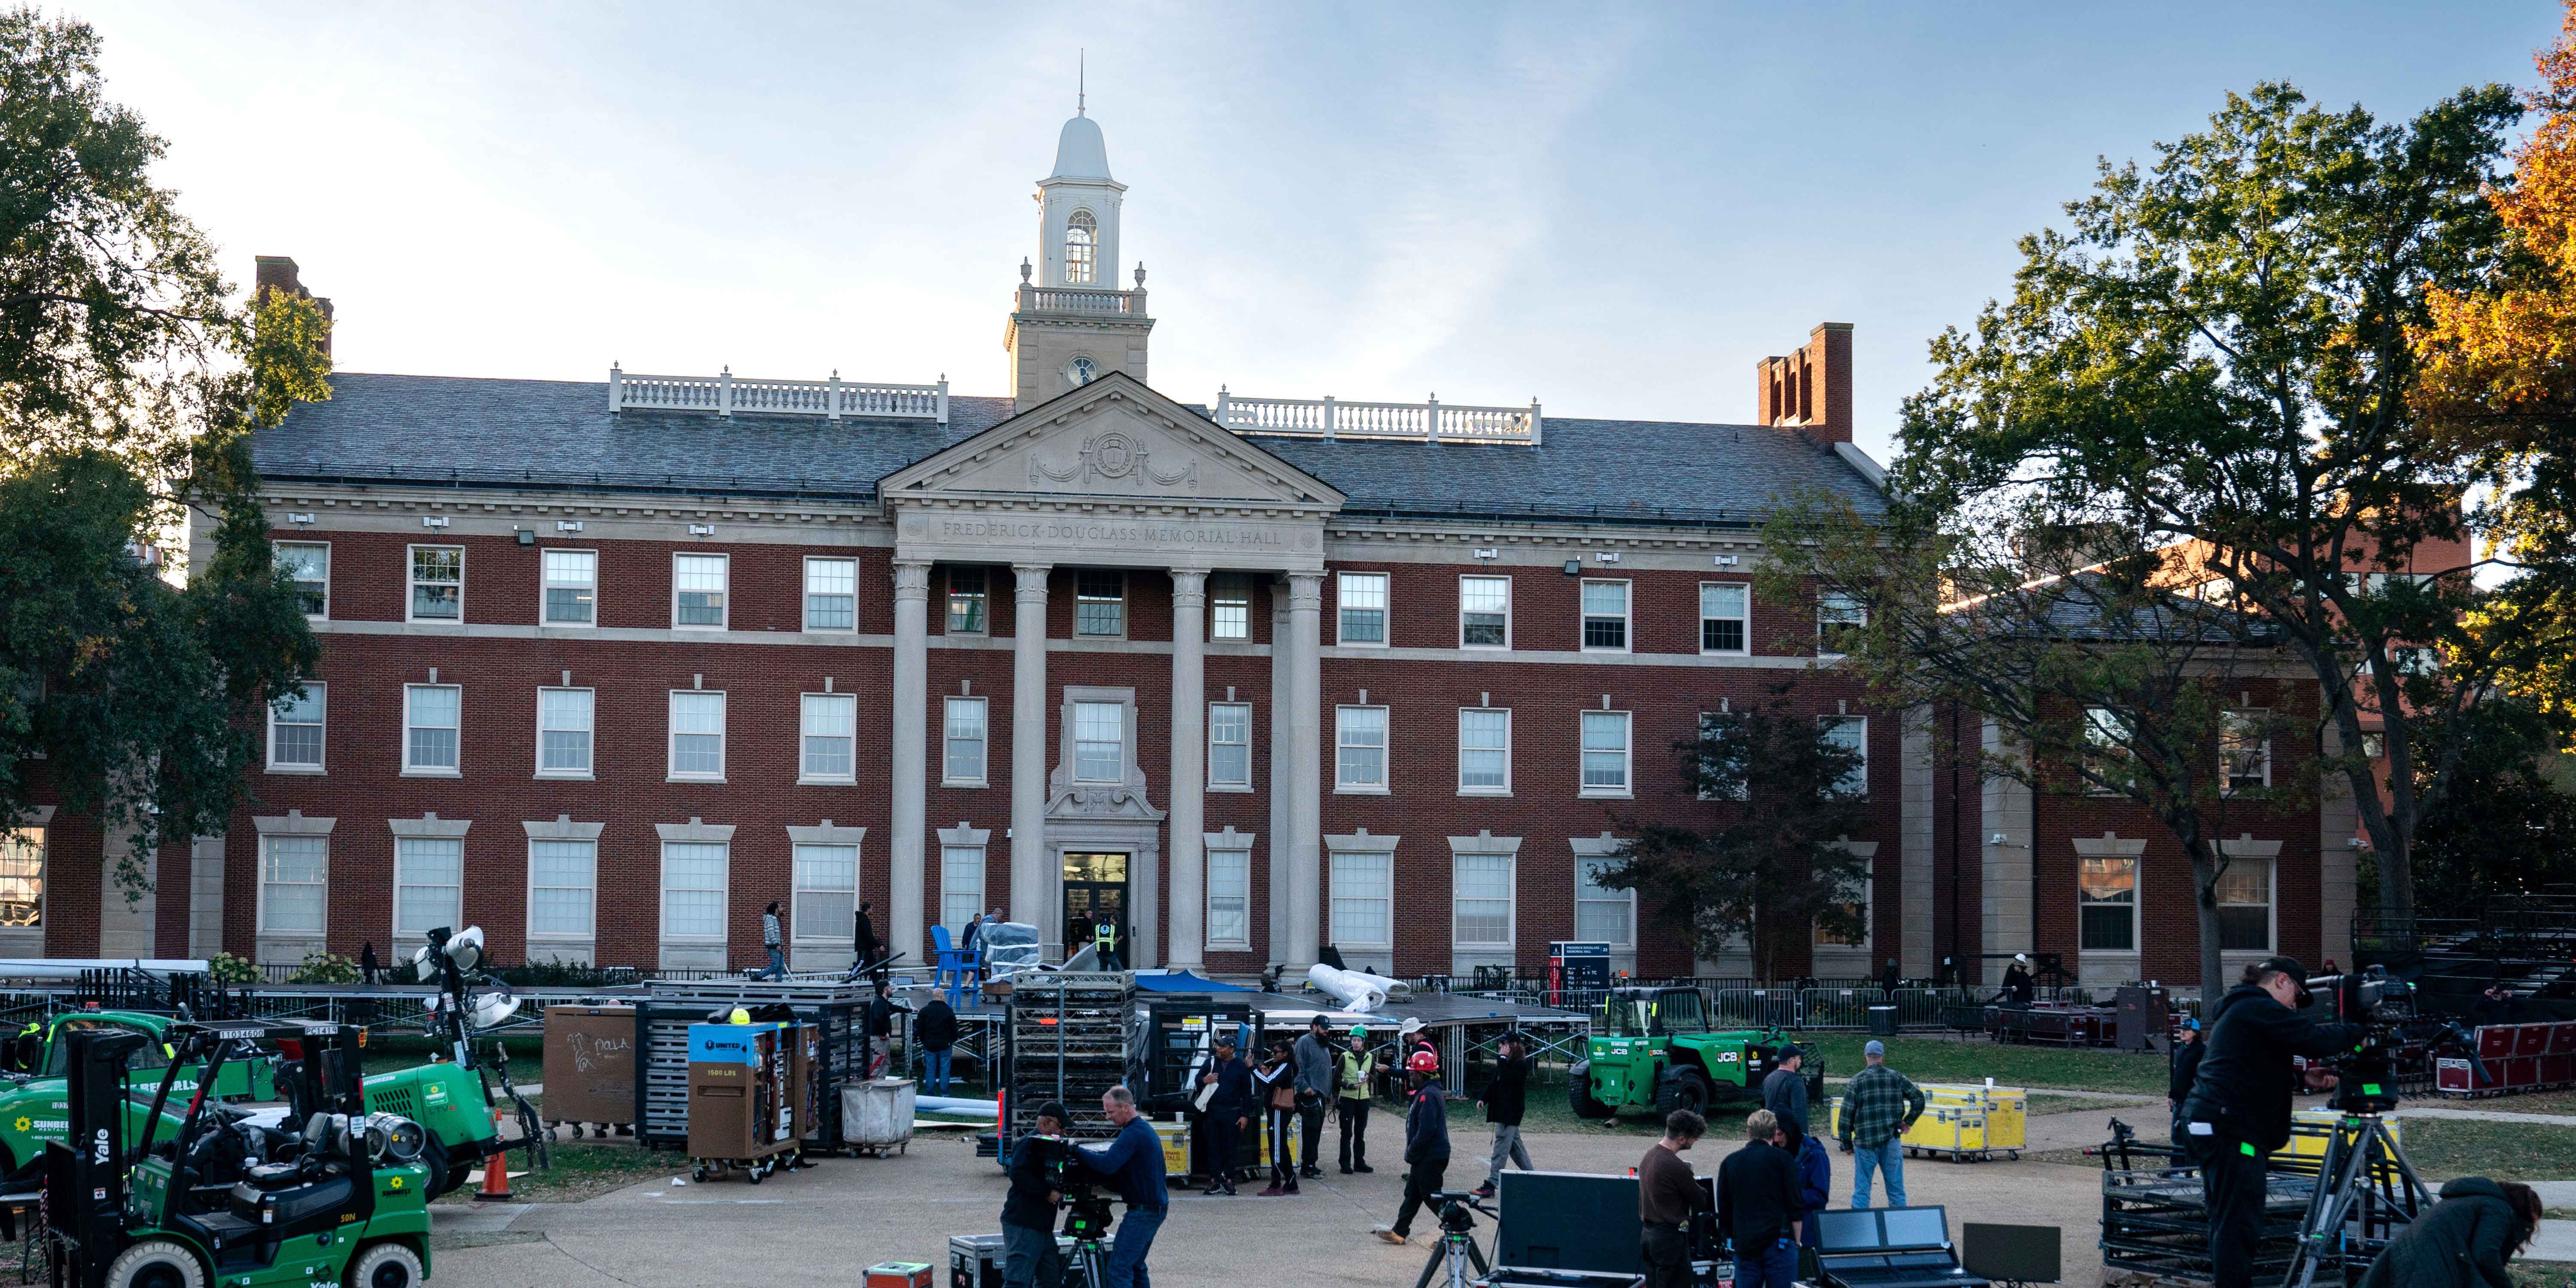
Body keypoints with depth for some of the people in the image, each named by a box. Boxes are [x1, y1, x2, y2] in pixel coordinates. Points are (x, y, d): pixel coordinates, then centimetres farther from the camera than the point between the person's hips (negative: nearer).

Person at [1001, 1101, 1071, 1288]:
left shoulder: (1049, 1146, 20)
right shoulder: (1028, 1144, -11)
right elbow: (1019, 1174, -25)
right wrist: (1048, 1193, -21)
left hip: (1043, 1226, 10)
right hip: (1022, 1225, -10)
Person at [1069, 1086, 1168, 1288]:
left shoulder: (1134, 1134, -18)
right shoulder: (1145, 1129, 15)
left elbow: (1107, 1164, -30)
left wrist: (1077, 1152, -19)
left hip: (1143, 1212, -10)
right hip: (1156, 1209, 10)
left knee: (1119, 1269, -11)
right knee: (1135, 1267, 16)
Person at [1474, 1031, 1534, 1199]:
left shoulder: (1520, 1064, -14)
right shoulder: (1507, 1062, 15)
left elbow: (1505, 1077, -28)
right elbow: (1495, 1082, 19)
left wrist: (1502, 1058, -18)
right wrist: (1484, 1099, 9)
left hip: (1511, 1111, -10)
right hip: (1503, 1110, 10)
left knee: (1501, 1147, -10)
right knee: (1515, 1145, 15)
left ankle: (1491, 1184, -12)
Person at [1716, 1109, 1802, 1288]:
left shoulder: (1730, 1162, 9)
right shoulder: (1782, 1159, -2)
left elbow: (1723, 1208, 13)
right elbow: (1795, 1206, -2)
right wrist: (1796, 1240, 7)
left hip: (1744, 1245, 3)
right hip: (1779, 1242, -3)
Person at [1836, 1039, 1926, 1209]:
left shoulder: (1856, 1081, -2)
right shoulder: (1896, 1078, 3)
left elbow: (1846, 1115, -3)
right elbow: (1919, 1098, -1)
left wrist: (1847, 1144, 4)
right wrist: (1908, 1121, 10)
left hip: (1865, 1143, -2)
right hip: (1892, 1140, 2)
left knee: (1862, 1189, 5)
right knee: (1896, 1188, 9)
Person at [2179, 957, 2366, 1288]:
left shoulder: (2236, 1009, 24)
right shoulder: (2260, 1009, -9)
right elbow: (2315, 1040, -15)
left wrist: (2306, 1078, 13)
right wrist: (2359, 1032, 0)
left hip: (2206, 1122, 11)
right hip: (2230, 1128, -11)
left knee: (2227, 1222, 14)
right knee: (2240, 1226, -11)